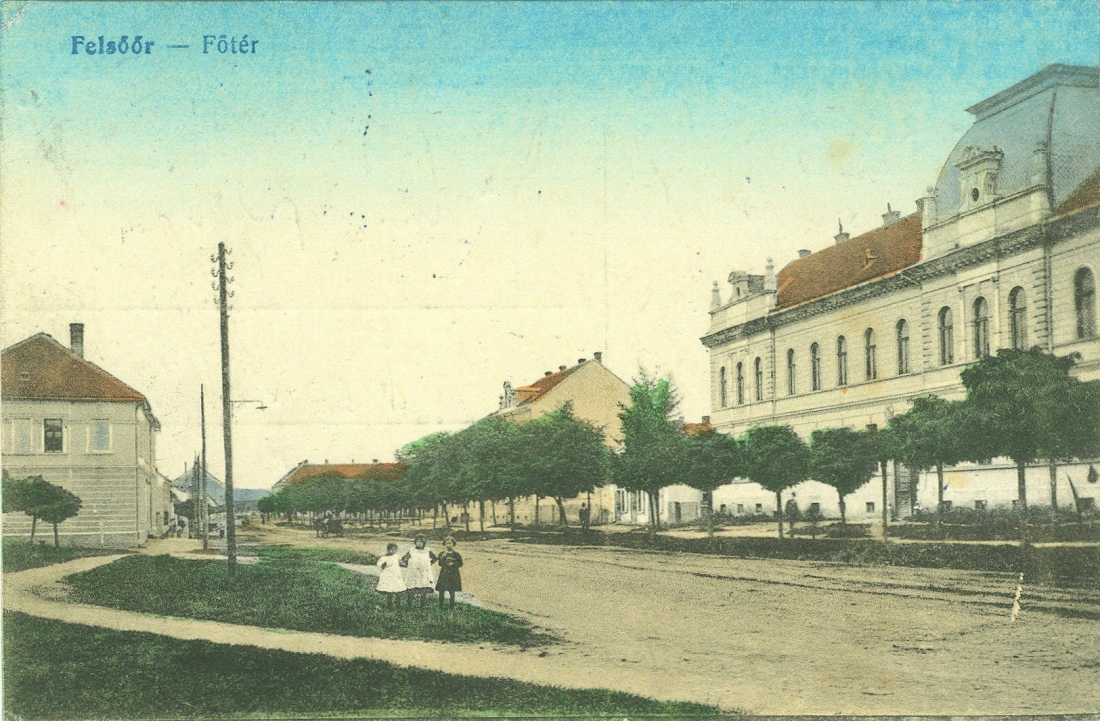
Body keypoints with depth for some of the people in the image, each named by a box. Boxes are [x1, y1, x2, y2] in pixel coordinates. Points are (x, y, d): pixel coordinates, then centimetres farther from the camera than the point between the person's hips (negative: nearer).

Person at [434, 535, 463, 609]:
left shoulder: (456, 554, 4)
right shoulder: (442, 554, 5)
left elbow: (460, 564, 3)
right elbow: (440, 564, -6)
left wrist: (453, 564, -11)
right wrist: (443, 556, -19)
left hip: (453, 575, 0)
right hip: (444, 575, 0)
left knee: (452, 592, 3)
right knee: (441, 591, -5)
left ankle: (452, 606, 11)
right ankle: (440, 606, 3)